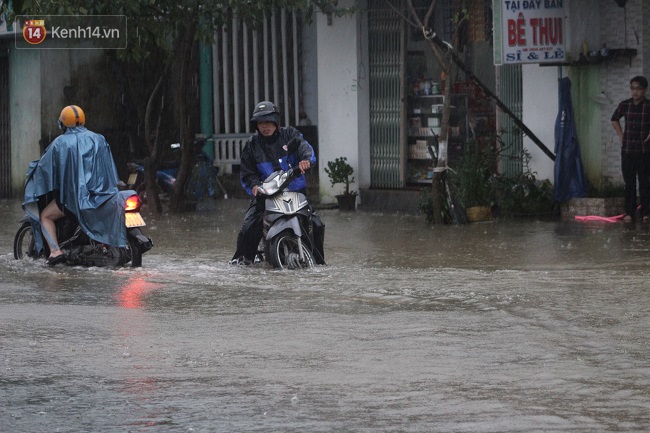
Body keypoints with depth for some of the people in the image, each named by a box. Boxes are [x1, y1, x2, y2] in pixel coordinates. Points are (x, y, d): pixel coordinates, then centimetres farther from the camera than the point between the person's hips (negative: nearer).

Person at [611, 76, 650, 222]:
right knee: (629, 182, 4)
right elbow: (614, 120, 21)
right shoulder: (624, 105, 4)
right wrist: (621, 135, 12)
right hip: (627, 150, 3)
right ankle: (629, 212, 7)